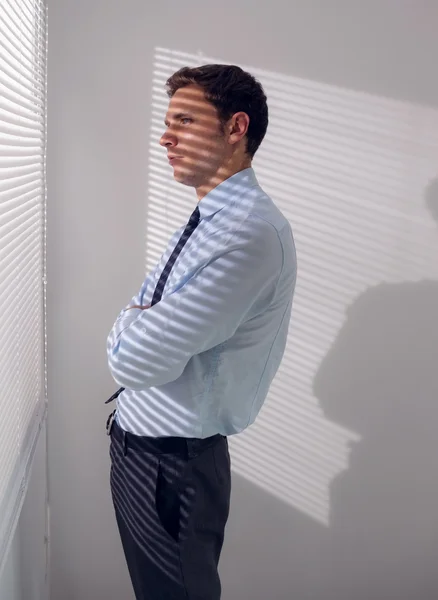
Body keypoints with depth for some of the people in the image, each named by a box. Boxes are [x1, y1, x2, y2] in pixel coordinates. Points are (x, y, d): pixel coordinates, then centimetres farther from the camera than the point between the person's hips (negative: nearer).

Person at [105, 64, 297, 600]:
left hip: (171, 463, -9)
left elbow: (133, 358, -30)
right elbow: (137, 319, 11)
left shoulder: (250, 233, -27)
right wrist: (145, 326, -11)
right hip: (135, 438, 9)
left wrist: (130, 324, -9)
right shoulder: (207, 221, 6)